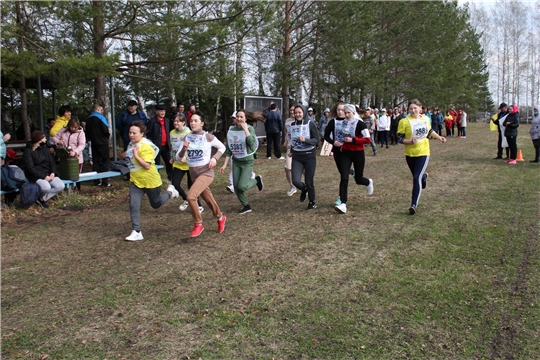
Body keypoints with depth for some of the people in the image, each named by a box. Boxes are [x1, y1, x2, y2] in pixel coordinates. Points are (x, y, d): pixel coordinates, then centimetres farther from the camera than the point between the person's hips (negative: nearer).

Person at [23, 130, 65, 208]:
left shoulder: (45, 149, 14)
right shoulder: (28, 151, -7)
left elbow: (52, 162, 14)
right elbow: (30, 168, -14)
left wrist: (53, 173, -6)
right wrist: (43, 176, -20)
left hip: (48, 174, 6)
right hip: (35, 176, -6)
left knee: (61, 186, -18)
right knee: (46, 187, -34)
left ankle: (43, 199, -4)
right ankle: (40, 198, 0)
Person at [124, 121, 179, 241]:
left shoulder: (145, 146, -22)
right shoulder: (131, 144, 5)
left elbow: (147, 166, -27)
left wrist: (136, 155, -29)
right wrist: (127, 154, 7)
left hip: (150, 180, -7)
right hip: (135, 181, 7)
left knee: (156, 204, 13)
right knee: (133, 205, -5)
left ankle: (170, 191, 40)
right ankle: (136, 232, 2)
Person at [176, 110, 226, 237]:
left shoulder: (208, 137, -9)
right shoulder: (186, 138, 1)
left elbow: (222, 147, 6)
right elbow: (178, 158, 0)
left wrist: (215, 158, -10)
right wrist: (184, 149, -19)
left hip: (206, 172, -5)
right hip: (193, 173, 5)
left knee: (190, 196, -23)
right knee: (209, 200, 17)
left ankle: (198, 224, -3)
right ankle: (220, 218, 46)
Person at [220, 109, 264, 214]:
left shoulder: (249, 128, -10)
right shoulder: (231, 131, 1)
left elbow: (251, 142, -29)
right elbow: (228, 150, 5)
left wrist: (245, 129, -24)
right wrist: (225, 165, 2)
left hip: (247, 162, -5)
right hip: (236, 162, 5)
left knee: (241, 186, -14)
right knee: (236, 187, 4)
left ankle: (257, 180, 15)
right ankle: (246, 206, 23)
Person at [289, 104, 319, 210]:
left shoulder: (310, 124, -7)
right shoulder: (292, 125, 5)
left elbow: (316, 140, -10)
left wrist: (305, 140, -26)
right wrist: (292, 151, 15)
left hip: (309, 156, -3)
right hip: (297, 157, 3)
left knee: (309, 181, 2)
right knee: (296, 181, -11)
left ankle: (312, 202, 26)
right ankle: (304, 189, 25)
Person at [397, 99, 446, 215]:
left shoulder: (426, 118, 2)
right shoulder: (404, 121, -11)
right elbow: (399, 138, -10)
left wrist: (439, 137, 21)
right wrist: (410, 141, -26)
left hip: (423, 153, 0)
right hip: (410, 154, 0)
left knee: (417, 178, -12)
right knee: (416, 176, 19)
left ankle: (414, 205, -9)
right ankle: (423, 177, 59)